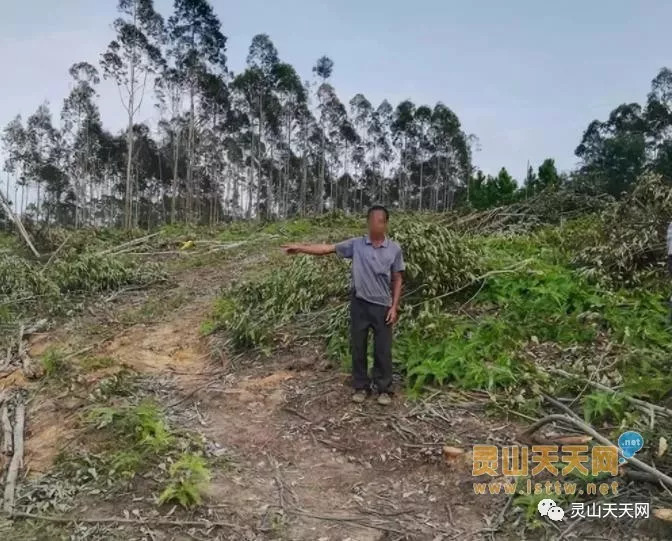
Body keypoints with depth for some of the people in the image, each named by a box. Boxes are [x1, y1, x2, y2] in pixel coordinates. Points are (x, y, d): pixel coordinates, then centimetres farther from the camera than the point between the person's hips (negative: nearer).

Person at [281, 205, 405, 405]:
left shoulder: (394, 249, -2)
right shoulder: (356, 244, -2)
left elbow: (397, 280, 2)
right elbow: (327, 249, -4)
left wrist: (394, 307, -2)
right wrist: (301, 248, -14)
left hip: (382, 306, -1)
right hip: (359, 304, 1)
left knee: (383, 350, 6)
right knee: (357, 347, 9)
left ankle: (384, 389, 21)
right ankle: (361, 386, 24)